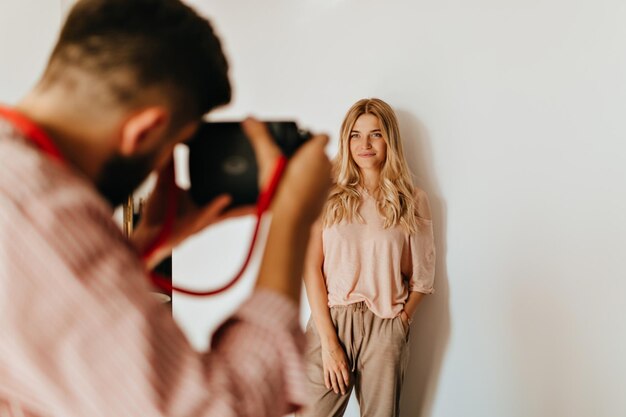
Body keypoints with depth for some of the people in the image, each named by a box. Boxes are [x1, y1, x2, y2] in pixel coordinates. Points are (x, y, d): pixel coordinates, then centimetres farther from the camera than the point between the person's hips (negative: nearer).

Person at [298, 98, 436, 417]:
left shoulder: (412, 201, 4)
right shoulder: (328, 195, 2)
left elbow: (421, 277, 8)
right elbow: (312, 268, -3)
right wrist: (329, 340, -8)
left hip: (385, 329, 1)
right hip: (330, 321, 0)